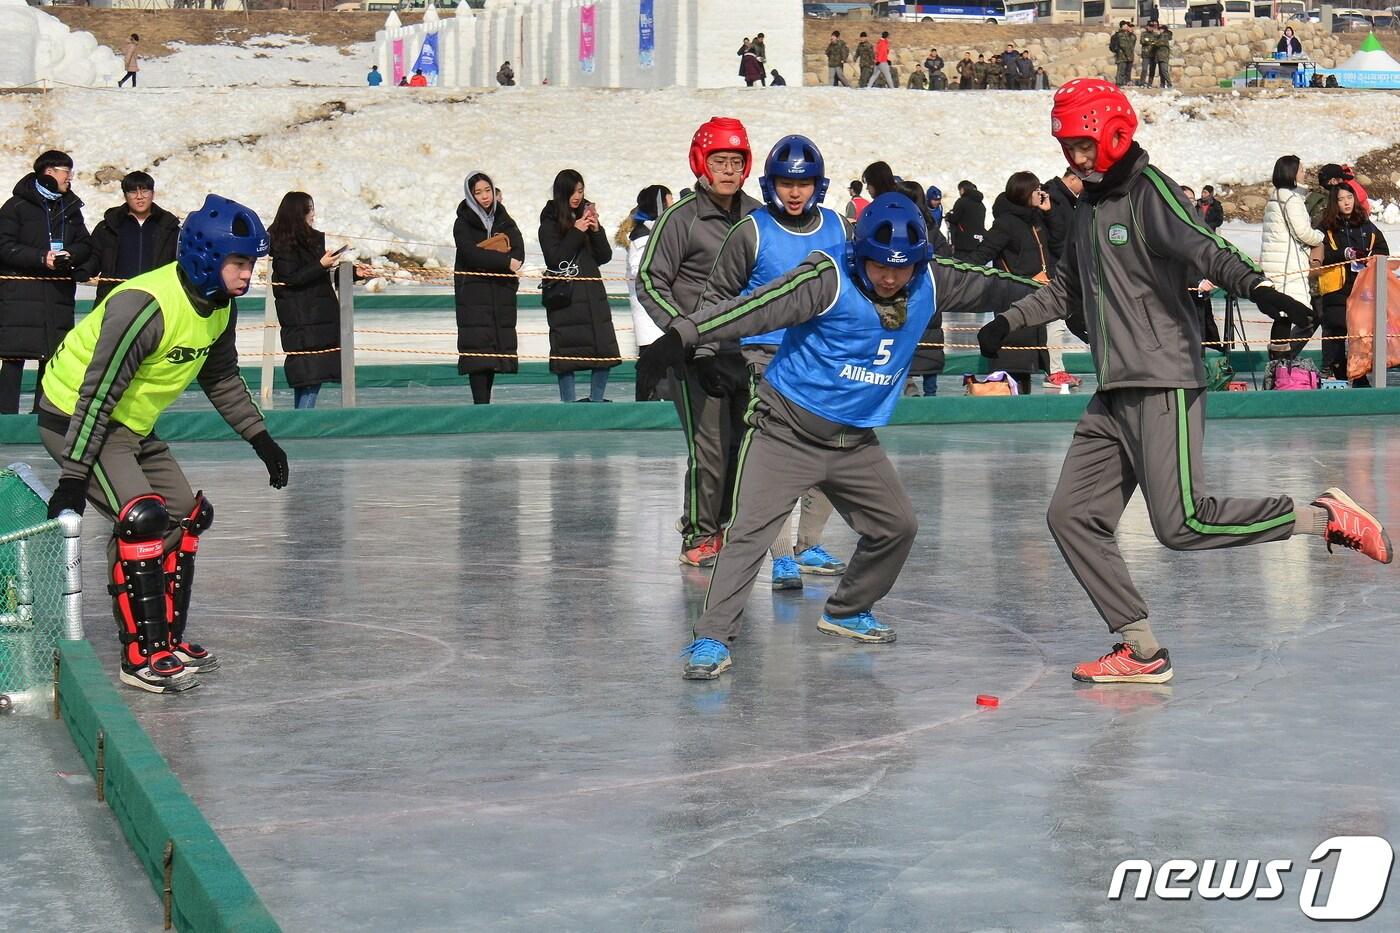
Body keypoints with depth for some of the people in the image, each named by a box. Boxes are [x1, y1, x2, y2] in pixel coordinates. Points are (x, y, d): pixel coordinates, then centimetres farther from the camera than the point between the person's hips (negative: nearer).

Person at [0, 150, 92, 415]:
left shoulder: (71, 208, 17)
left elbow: (85, 245, 13)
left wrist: (69, 255, -9)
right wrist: (42, 258, -17)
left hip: (59, 295, 5)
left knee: (53, 357, 6)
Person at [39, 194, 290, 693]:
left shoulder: (218, 306, -2)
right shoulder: (145, 305, -30)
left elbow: (221, 378, 15)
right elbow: (97, 392, -30)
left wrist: (259, 437, 12)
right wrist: (74, 474, -31)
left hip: (132, 425, 10)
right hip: (75, 419, -10)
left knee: (186, 516, 10)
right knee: (142, 520, -22)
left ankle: (168, 636, 22)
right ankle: (142, 656, -17)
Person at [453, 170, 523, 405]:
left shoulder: (504, 220, 14)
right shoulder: (463, 223, 3)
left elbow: (518, 252, 1)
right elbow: (471, 254, -12)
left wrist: (487, 257, -14)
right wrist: (505, 262, -15)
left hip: (502, 293, 4)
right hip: (473, 295, -4)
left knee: (499, 348, 0)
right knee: (478, 348, -12)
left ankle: (485, 401, 5)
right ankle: (480, 404, -17)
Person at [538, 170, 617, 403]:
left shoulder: (587, 215, 12)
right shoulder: (550, 222, -1)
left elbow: (605, 257, 10)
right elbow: (554, 259, -12)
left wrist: (596, 230, -6)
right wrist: (576, 232, -15)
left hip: (593, 291, 5)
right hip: (565, 296, -5)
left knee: (605, 352, 1)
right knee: (568, 355, -5)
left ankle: (597, 401, 11)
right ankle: (568, 404, 2)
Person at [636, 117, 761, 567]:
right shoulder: (681, 218, -7)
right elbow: (649, 282, -6)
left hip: (747, 350, 6)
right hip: (698, 354, -5)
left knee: (742, 442, 8)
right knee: (708, 445, -8)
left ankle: (713, 520, 26)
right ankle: (699, 534, 6)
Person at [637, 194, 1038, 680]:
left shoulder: (931, 284, -2)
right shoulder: (830, 279, -20)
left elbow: (993, 287, 12)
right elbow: (757, 307, -28)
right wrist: (682, 336, -36)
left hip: (854, 441, 6)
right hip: (786, 430, -6)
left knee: (897, 525, 12)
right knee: (751, 529, -16)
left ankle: (847, 611, 34)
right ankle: (712, 639, -14)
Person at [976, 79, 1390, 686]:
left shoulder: (1151, 192, -8)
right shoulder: (1089, 209, 19)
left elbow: (1203, 248, -26)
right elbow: (1067, 290, 34)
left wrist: (1253, 285, -43)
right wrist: (1009, 320, 28)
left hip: (1163, 385, -9)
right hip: (1112, 395, 9)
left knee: (1183, 525, -16)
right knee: (1072, 515, 1)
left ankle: (1326, 517, 0)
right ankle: (1141, 651, 5)